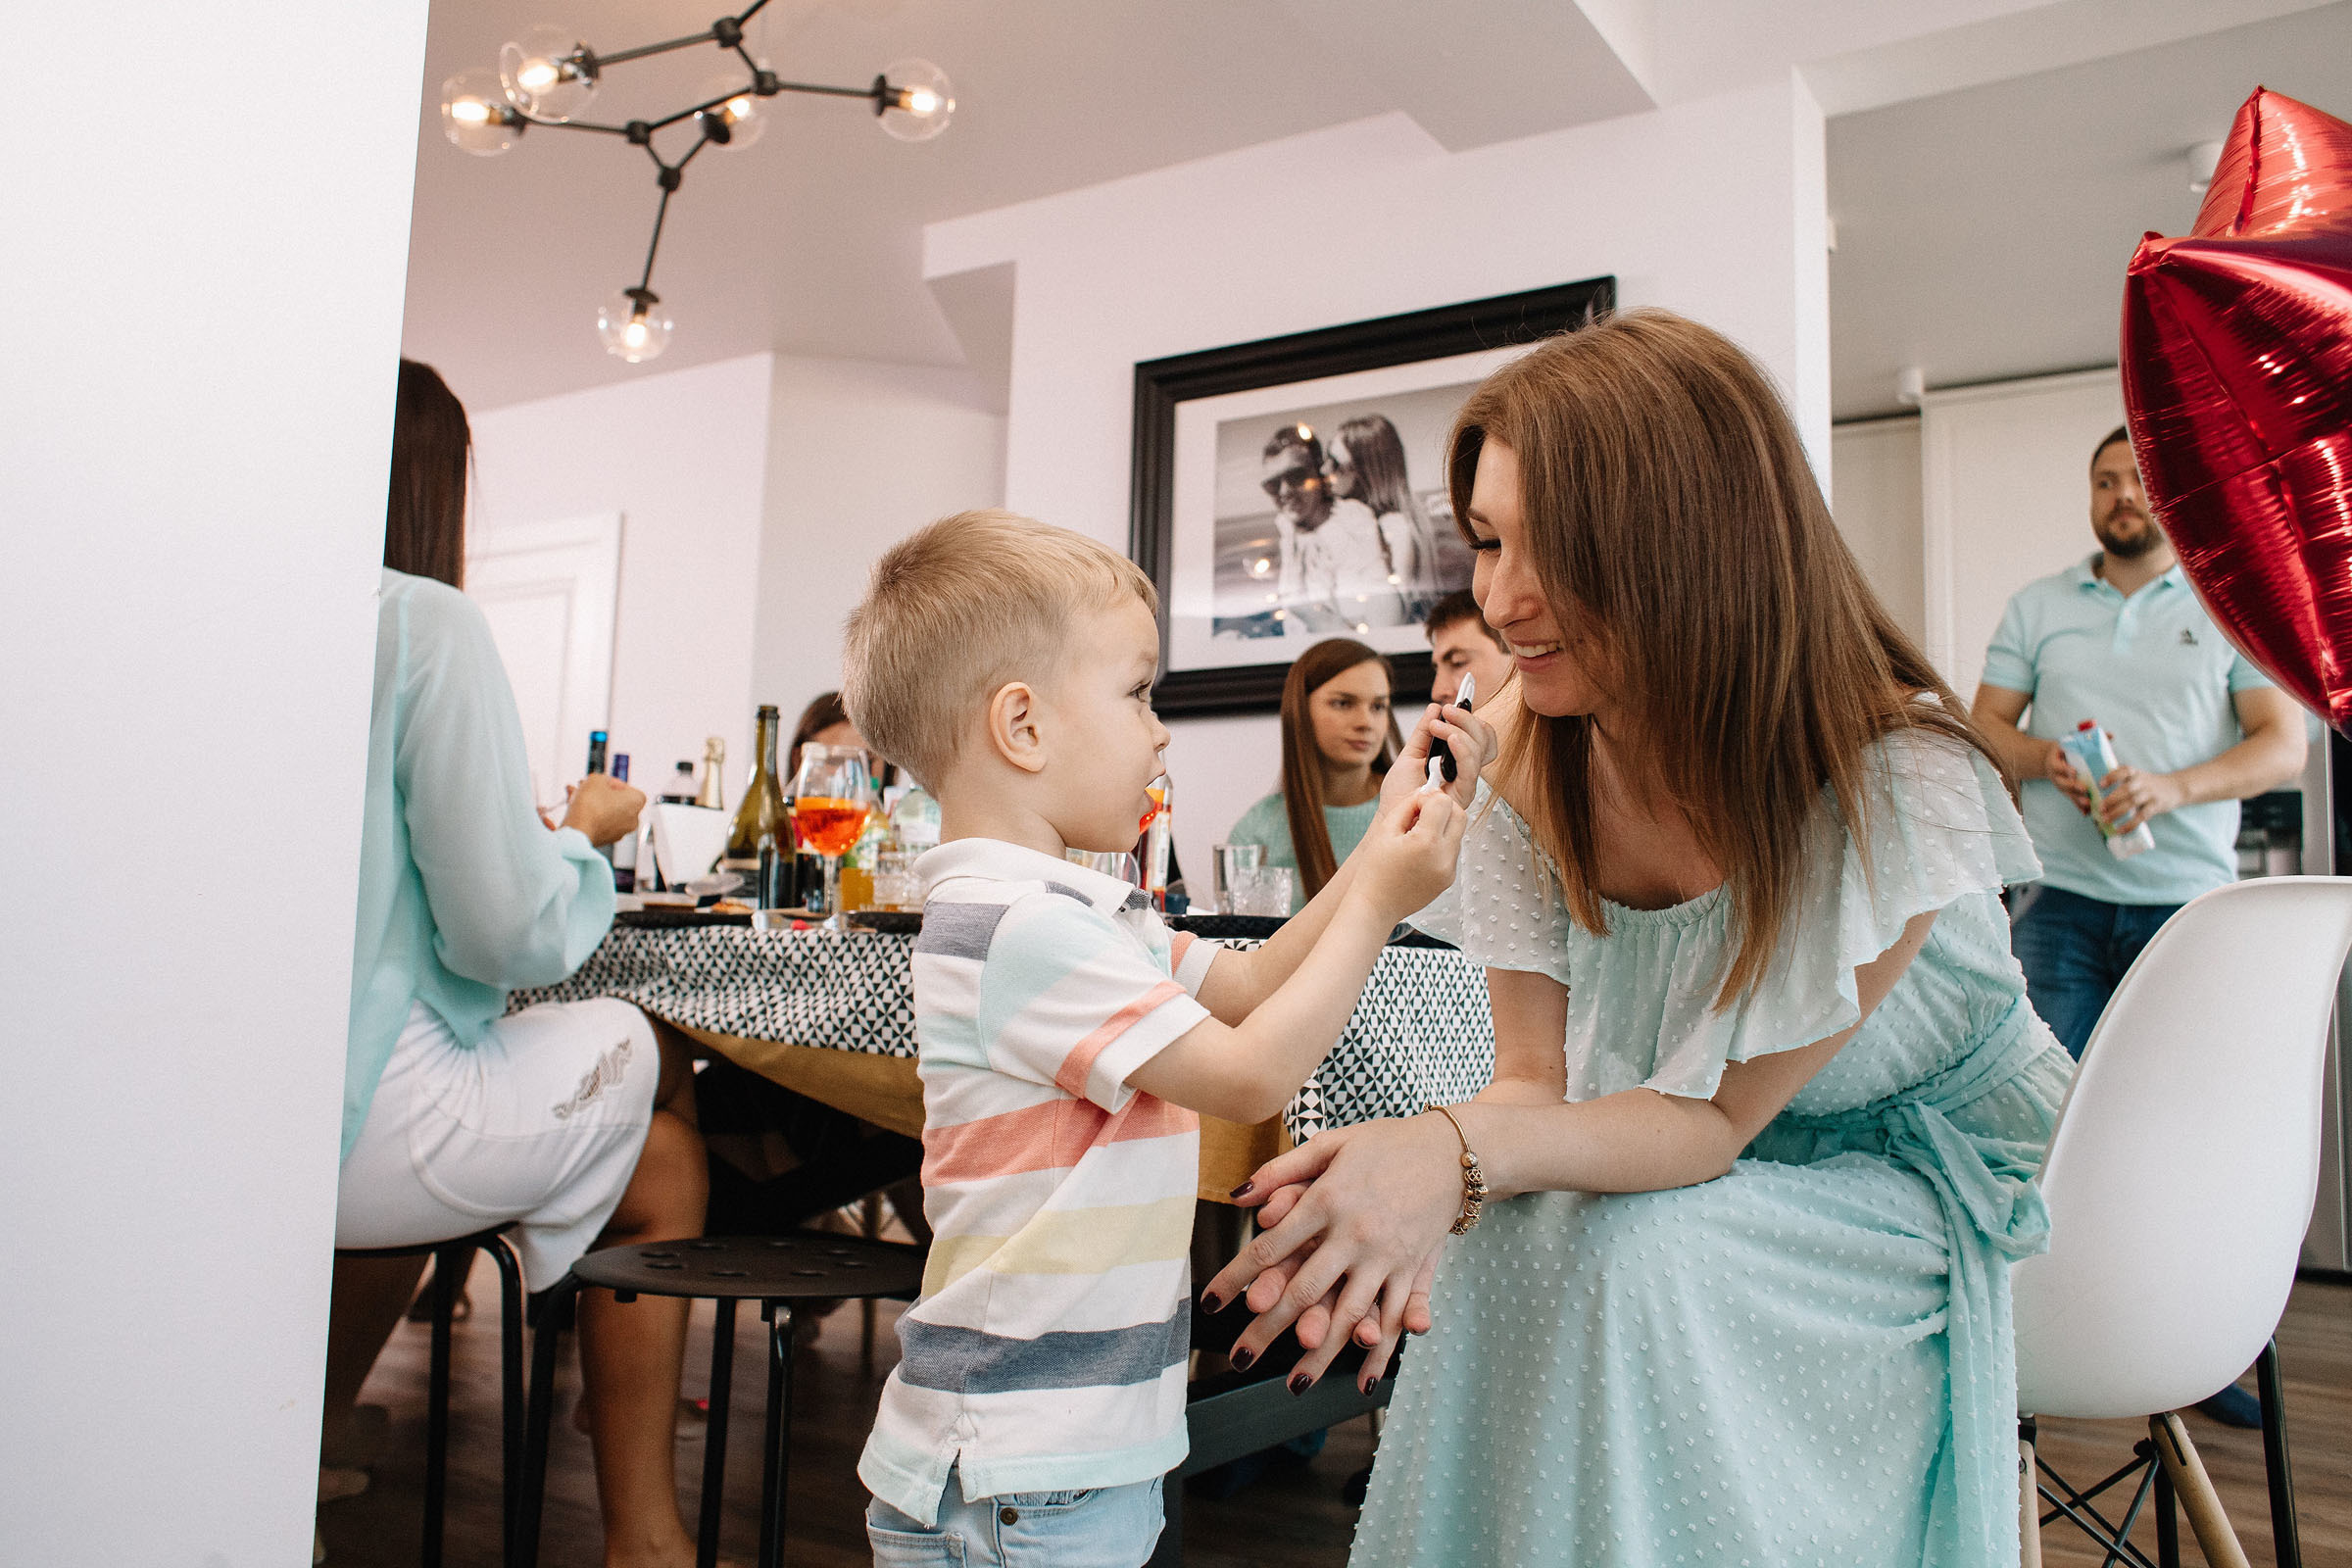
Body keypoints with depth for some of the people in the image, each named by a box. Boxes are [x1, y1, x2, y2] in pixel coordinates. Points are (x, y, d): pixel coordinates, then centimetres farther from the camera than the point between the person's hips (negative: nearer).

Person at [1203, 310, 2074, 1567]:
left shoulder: (1894, 779, -26)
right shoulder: (1530, 753, -11)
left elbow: (1716, 1118, -23)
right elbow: (1536, 1077, -11)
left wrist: (1458, 1150, -41)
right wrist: (1440, 1159, -36)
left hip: (1929, 1170, -3)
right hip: (1714, 1157, 4)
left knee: (1623, 1261, -30)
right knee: (1498, 1246, -26)